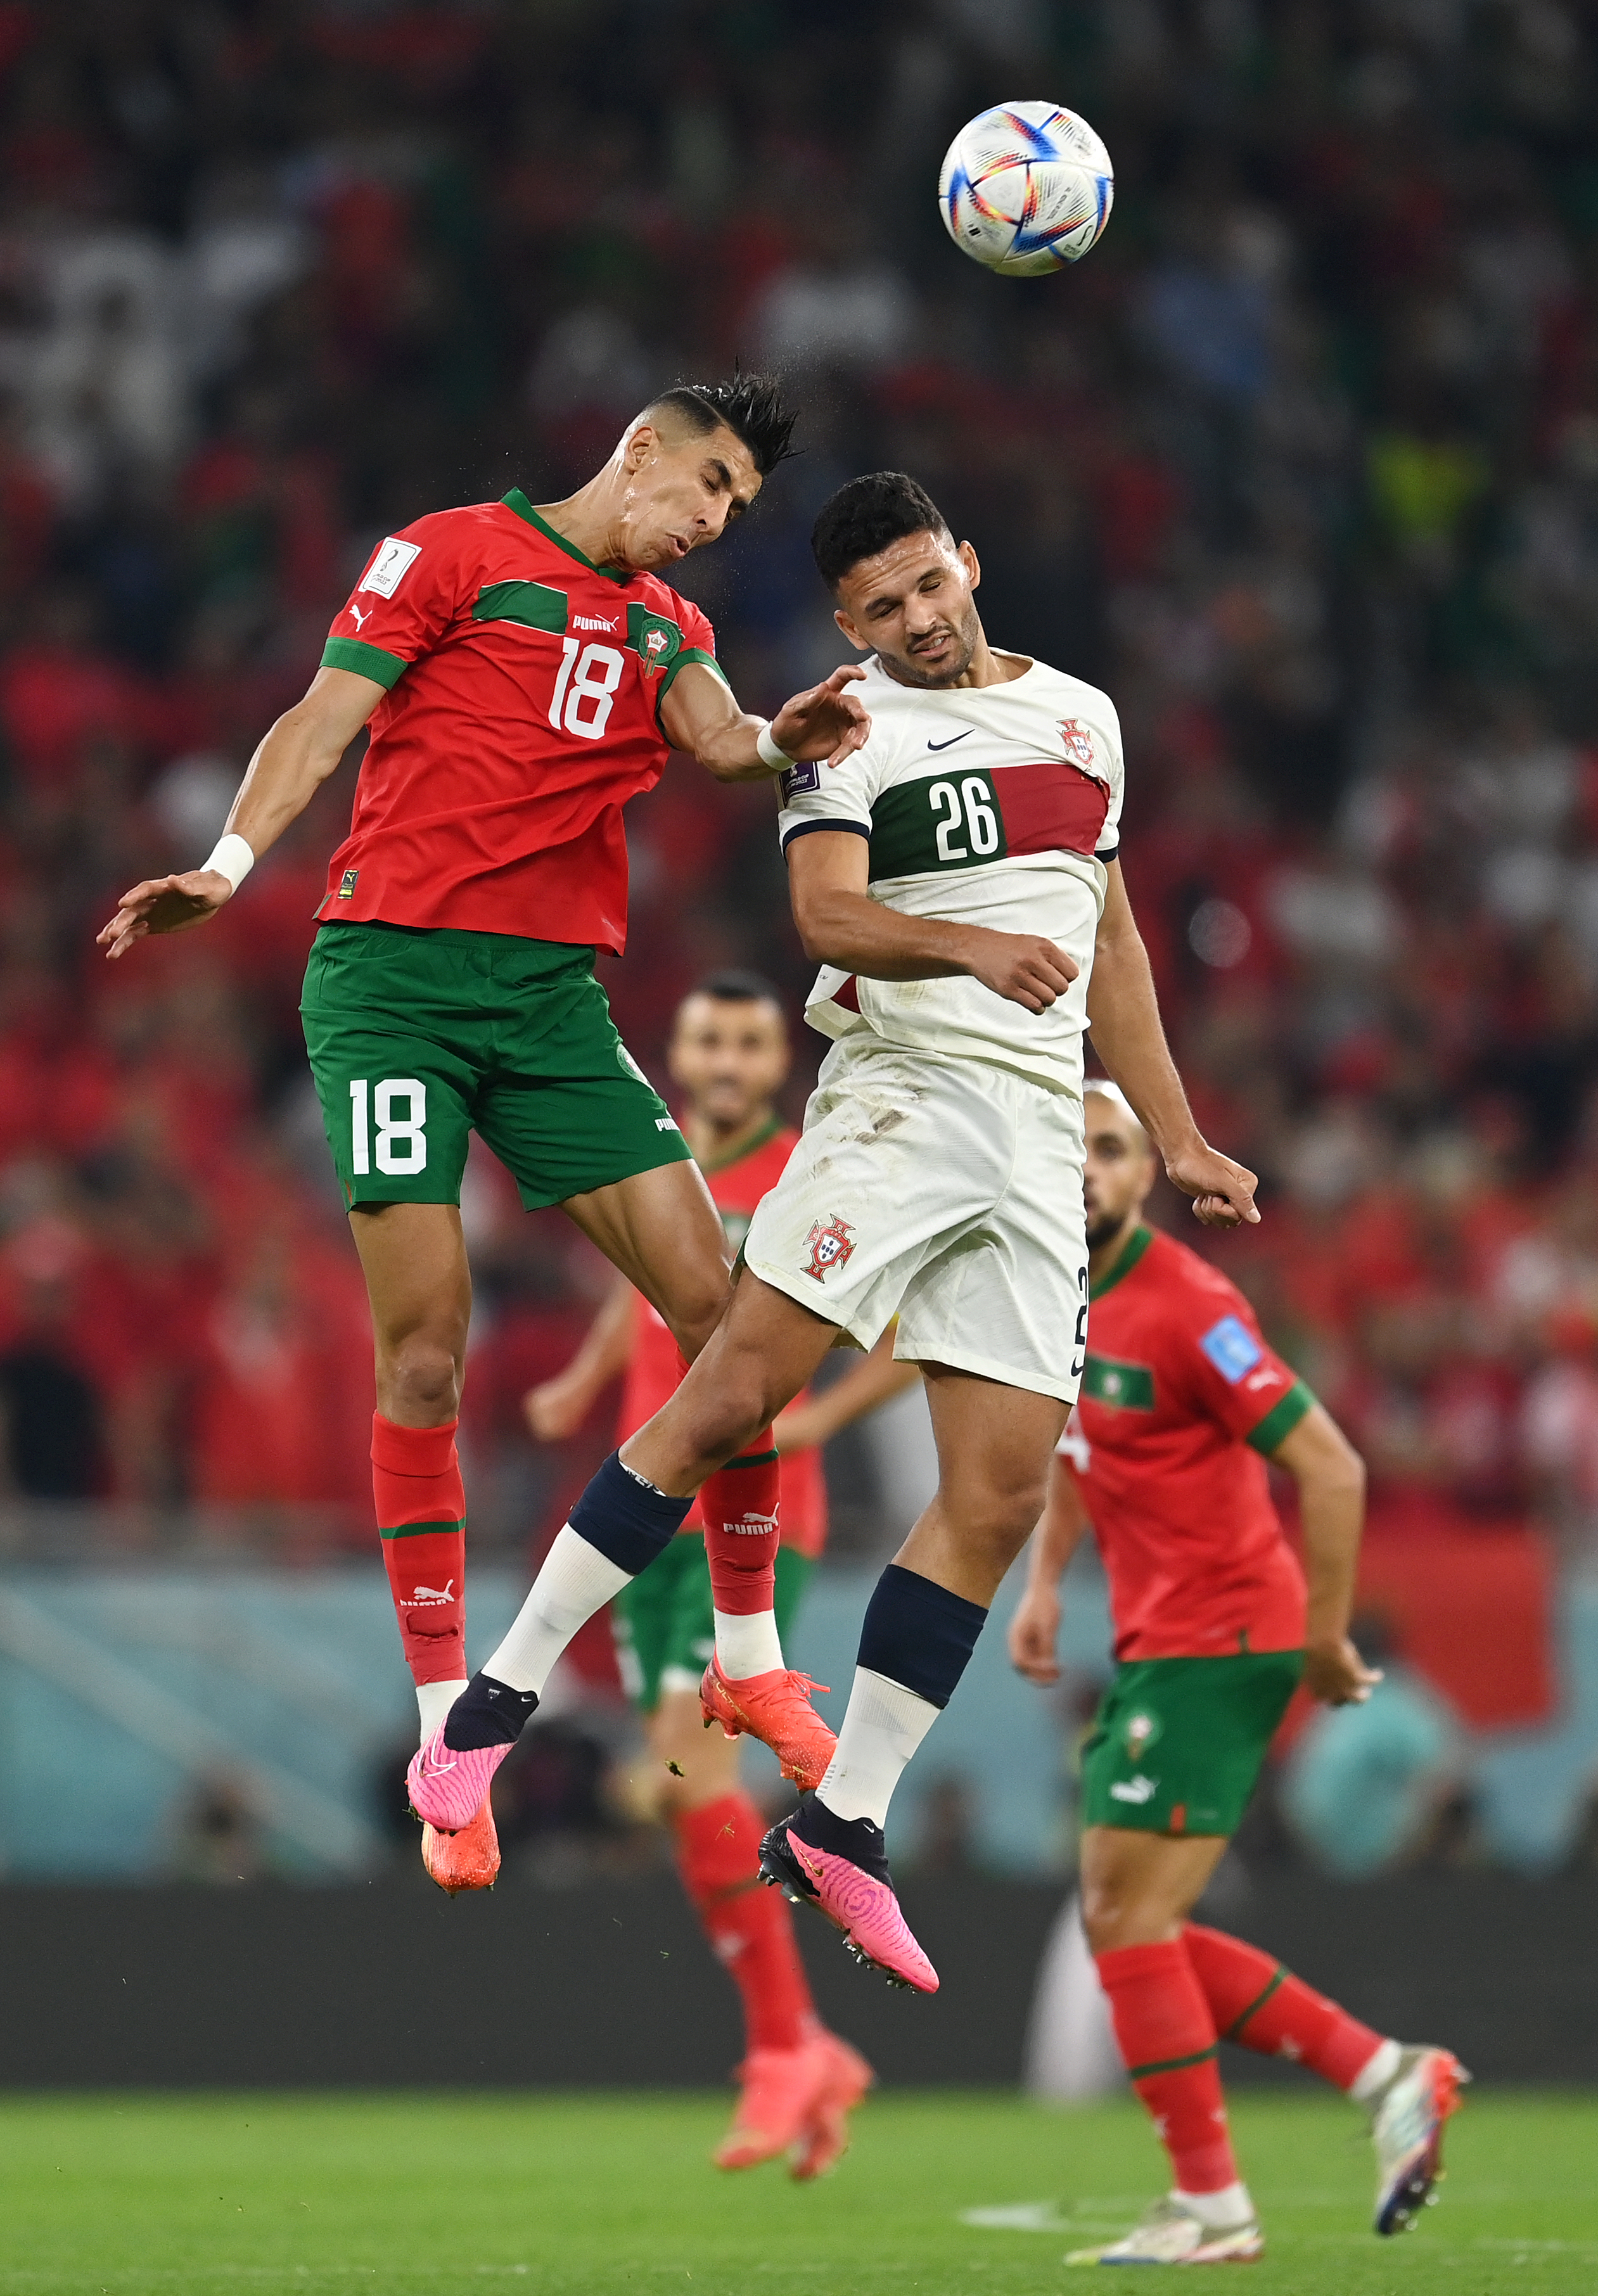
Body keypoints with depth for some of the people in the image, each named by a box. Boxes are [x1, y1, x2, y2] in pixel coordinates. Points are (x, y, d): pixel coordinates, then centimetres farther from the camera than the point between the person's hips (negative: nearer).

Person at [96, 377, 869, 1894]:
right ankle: (447, 1728, -4)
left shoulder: (667, 627, 19)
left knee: (715, 1302, -5)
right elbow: (321, 721, -3)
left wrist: (776, 737, -26)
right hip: (394, 973, -5)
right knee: (423, 1353, -10)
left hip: (556, 997, 5)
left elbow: (709, 734, -2)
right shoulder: (453, 554, 3)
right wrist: (230, 862, -19)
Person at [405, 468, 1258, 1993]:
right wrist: (971, 946, -32)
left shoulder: (1082, 715, 19)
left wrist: (1176, 1139, 26)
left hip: (1041, 1127, 5)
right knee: (739, 1384, -18)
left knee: (1000, 1495, -4)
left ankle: (839, 1827, 2)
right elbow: (825, 912, -14)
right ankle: (497, 1703, -12)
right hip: (899, 1087, -5)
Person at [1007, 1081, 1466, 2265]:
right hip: (1156, 1642, 9)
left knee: (1127, 1920, -9)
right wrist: (1044, 1580, 18)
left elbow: (1329, 1467, -18)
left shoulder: (1186, 1307, -18)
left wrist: (1327, 1635, -16)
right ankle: (1386, 2075, 14)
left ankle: (1210, 2204, -1)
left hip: (1218, 1644, -9)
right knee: (1130, 1927, 9)